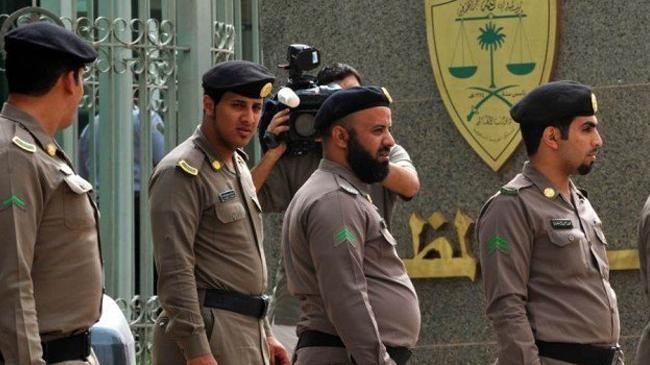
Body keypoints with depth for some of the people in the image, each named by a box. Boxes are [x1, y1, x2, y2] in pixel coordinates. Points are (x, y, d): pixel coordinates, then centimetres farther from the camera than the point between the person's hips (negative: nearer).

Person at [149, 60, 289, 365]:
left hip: (248, 330, 9)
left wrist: (265, 336, 23)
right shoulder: (181, 172, -12)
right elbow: (175, 272, -19)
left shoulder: (238, 166, 19)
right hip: (209, 331, -9)